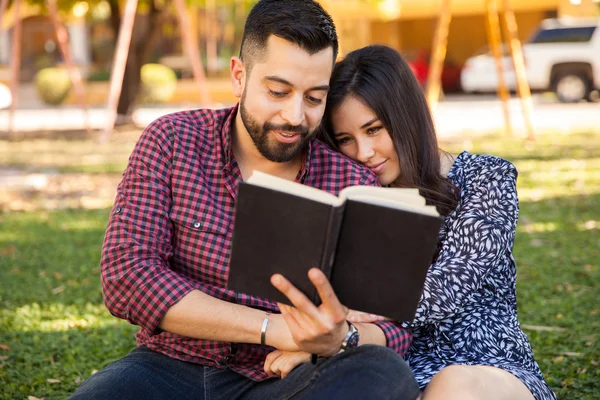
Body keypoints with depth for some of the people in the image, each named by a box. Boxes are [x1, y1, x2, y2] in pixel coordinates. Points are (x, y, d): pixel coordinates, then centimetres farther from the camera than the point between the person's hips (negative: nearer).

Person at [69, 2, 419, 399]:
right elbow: (127, 276, -13)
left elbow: (393, 330, -5)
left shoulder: (354, 186, -2)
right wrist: (273, 328, -20)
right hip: (168, 368, -2)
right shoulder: (171, 141, -2)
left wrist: (339, 339, -31)